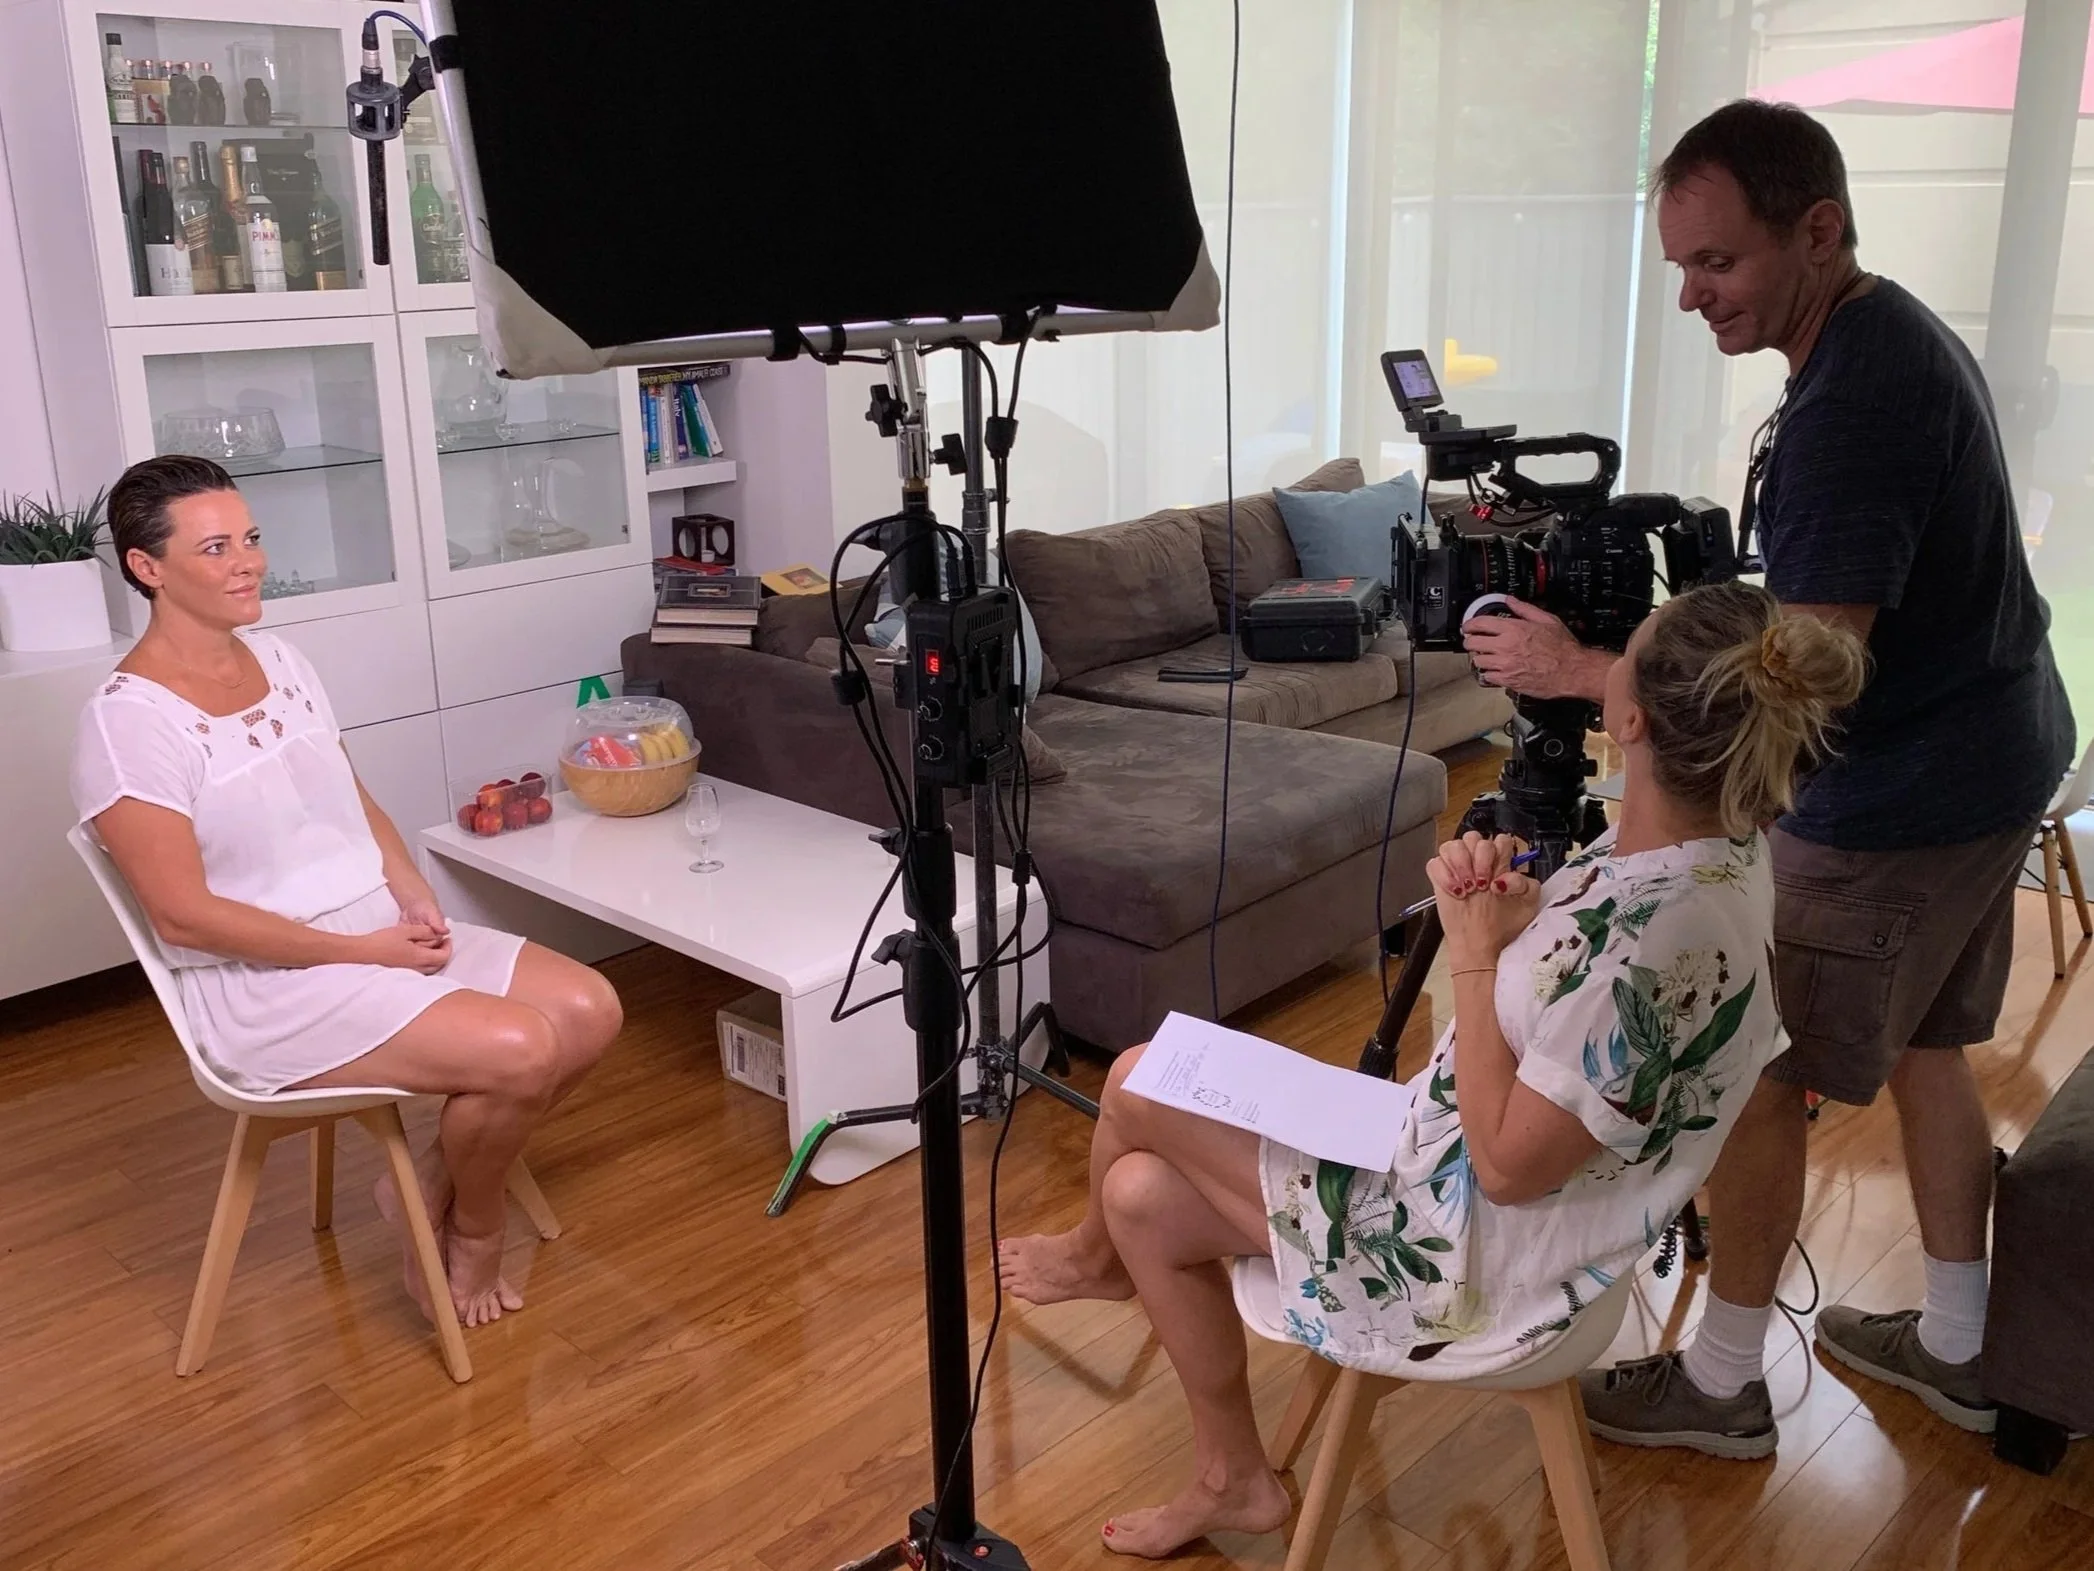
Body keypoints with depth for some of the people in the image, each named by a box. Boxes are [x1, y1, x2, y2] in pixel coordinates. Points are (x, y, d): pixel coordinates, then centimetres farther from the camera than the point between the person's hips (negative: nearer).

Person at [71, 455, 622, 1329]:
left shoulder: (279, 660, 8)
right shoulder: (129, 721, -16)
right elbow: (184, 915, -19)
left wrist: (411, 892, -3)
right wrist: (361, 951, -18)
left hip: (382, 933, 8)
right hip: (264, 986, -8)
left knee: (589, 1011, -6)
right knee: (519, 1049, -25)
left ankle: (434, 1183, 13)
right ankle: (472, 1231, 5)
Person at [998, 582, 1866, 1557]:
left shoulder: (1653, 940, -35)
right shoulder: (1712, 843, -6)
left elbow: (1507, 1165, -26)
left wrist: (1473, 949, -20)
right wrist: (1502, 892, -13)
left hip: (1475, 1251, -9)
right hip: (1451, 1163, 9)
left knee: (1138, 1085, 4)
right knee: (1142, 1193, 12)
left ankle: (1097, 1255, 36)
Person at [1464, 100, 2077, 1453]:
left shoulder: (1852, 397, -26)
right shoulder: (1905, 336, 6)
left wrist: (1583, 671, -22)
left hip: (1895, 810, -10)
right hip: (1996, 763, 10)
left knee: (1759, 1078, 1)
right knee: (1924, 1044, 21)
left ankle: (1724, 1383, 16)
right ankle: (1955, 1345, 36)